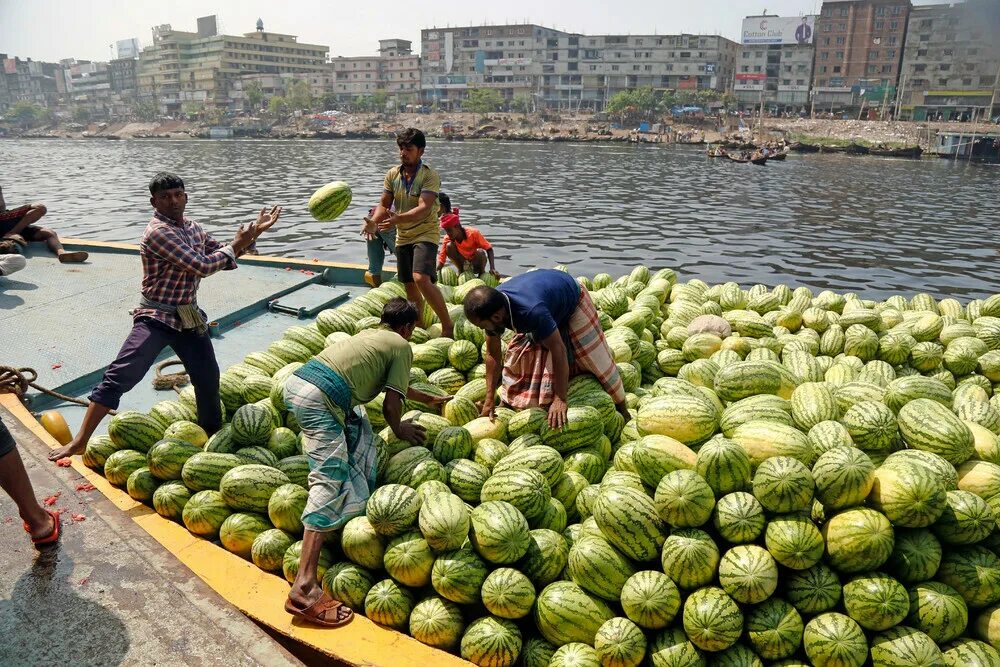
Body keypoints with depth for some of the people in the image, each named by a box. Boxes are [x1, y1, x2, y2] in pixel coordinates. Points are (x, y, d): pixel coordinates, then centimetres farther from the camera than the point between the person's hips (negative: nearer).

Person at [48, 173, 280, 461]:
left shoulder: (192, 227, 7)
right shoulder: (158, 232, -19)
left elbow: (224, 257, 16)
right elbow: (202, 266, -24)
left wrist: (253, 234, 7)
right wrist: (236, 245, -13)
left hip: (189, 317, 7)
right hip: (155, 318, -7)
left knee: (208, 378, 12)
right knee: (119, 377, -13)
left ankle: (212, 435, 32)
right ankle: (80, 441, -6)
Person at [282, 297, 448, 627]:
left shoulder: (370, 334, 32)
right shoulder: (402, 346, 11)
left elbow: (394, 385, 46)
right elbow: (392, 403, 4)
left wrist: (430, 398, 57)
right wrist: (399, 429, 24)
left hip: (296, 380, 9)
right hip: (320, 398, -8)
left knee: (358, 425, 31)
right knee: (331, 481, -12)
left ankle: (356, 500, 24)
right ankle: (304, 587, -20)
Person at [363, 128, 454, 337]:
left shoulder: (430, 176, -15)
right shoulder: (392, 174, 3)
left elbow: (423, 208, -27)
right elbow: (384, 205, 6)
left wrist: (398, 218, -42)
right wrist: (374, 222, -15)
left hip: (425, 233, -6)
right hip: (402, 236, 6)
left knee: (421, 278, -27)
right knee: (409, 287, 14)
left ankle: (447, 325, -17)